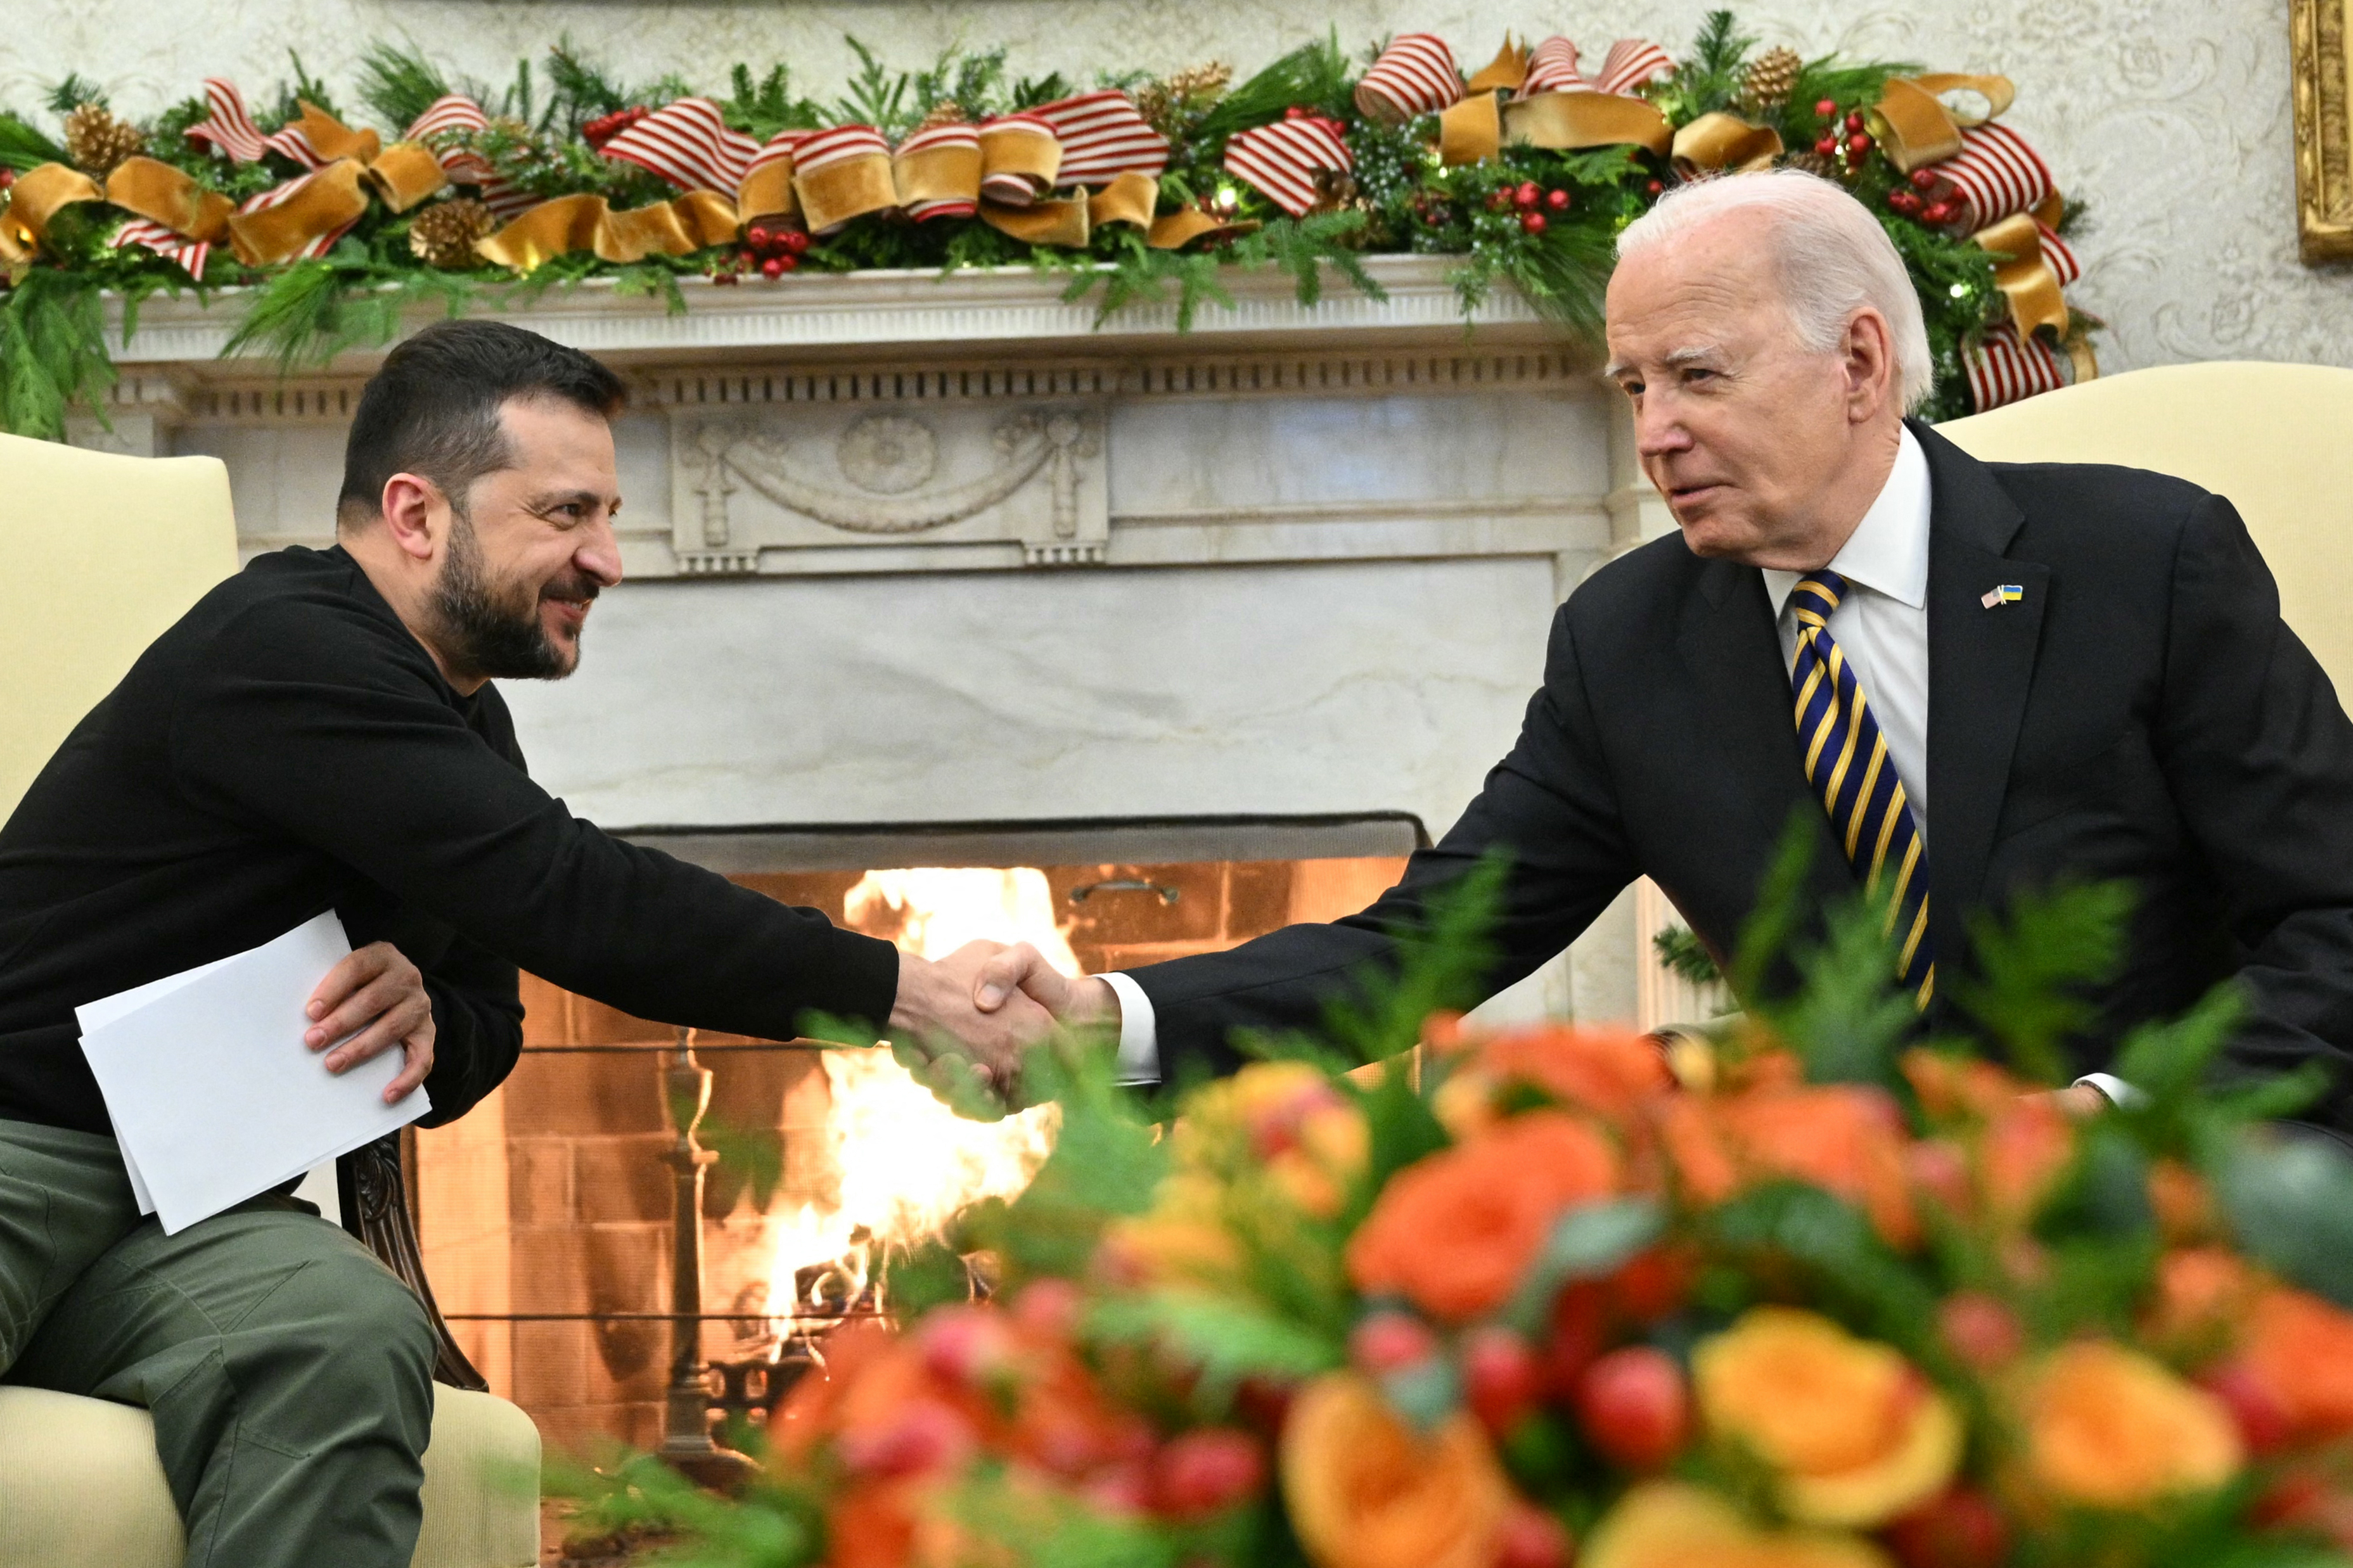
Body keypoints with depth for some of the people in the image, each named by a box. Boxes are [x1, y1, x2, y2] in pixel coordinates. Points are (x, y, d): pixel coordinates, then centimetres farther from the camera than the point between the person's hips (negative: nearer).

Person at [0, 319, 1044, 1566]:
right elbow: (573, 902, -24)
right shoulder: (285, 649, -16)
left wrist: (427, 1019, -6)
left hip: (191, 1214, 8)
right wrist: (907, 994, -22)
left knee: (352, 1344, -29)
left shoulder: (467, 727, 14)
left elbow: (491, 1024, 22)